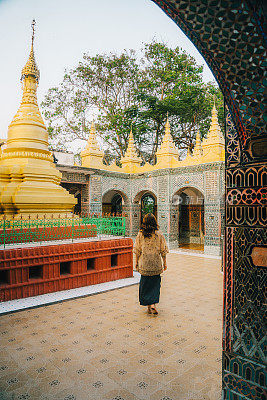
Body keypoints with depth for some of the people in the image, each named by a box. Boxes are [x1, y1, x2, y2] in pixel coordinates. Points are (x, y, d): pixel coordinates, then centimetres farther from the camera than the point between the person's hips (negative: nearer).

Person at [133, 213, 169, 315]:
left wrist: (136, 262, 12)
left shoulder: (140, 234, -4)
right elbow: (163, 251, -1)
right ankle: (152, 304, 4)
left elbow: (137, 250, 1)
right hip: (156, 264, 0)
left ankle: (149, 306, 12)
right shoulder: (159, 234, -5)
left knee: (146, 284, 11)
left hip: (144, 264, 0)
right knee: (155, 284, 12)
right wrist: (164, 263, 9)